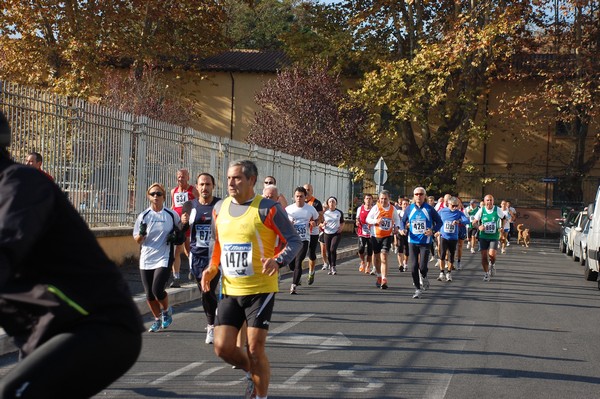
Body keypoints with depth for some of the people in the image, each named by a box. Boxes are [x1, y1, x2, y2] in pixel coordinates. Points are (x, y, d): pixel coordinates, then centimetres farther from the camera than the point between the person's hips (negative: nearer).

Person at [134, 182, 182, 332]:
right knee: (149, 294, 6)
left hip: (164, 258, -3)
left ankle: (167, 311, 14)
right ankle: (157, 319, 27)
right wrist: (141, 234, -14)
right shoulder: (143, 216, 4)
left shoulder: (172, 215, 1)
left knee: (157, 289, -16)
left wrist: (176, 237, -3)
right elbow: (137, 240, 8)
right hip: (146, 259, 3)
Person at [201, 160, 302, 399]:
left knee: (255, 348, -7)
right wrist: (212, 267, 8)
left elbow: (294, 241, -8)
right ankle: (252, 372, 30)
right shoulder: (219, 208, 7)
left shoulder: (268, 209, -11)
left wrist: (277, 261, -26)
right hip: (230, 290, 5)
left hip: (260, 290, -5)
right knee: (223, 347, -1)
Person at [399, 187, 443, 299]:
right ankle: (418, 289, 12)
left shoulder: (429, 209, -3)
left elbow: (439, 222, 3)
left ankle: (424, 278, 28)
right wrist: (403, 229, -6)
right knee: (414, 266, -2)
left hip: (425, 242, -2)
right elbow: (403, 221, 15)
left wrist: (433, 231, -14)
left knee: (422, 267, -8)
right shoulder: (410, 209, 3)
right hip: (412, 242, 2)